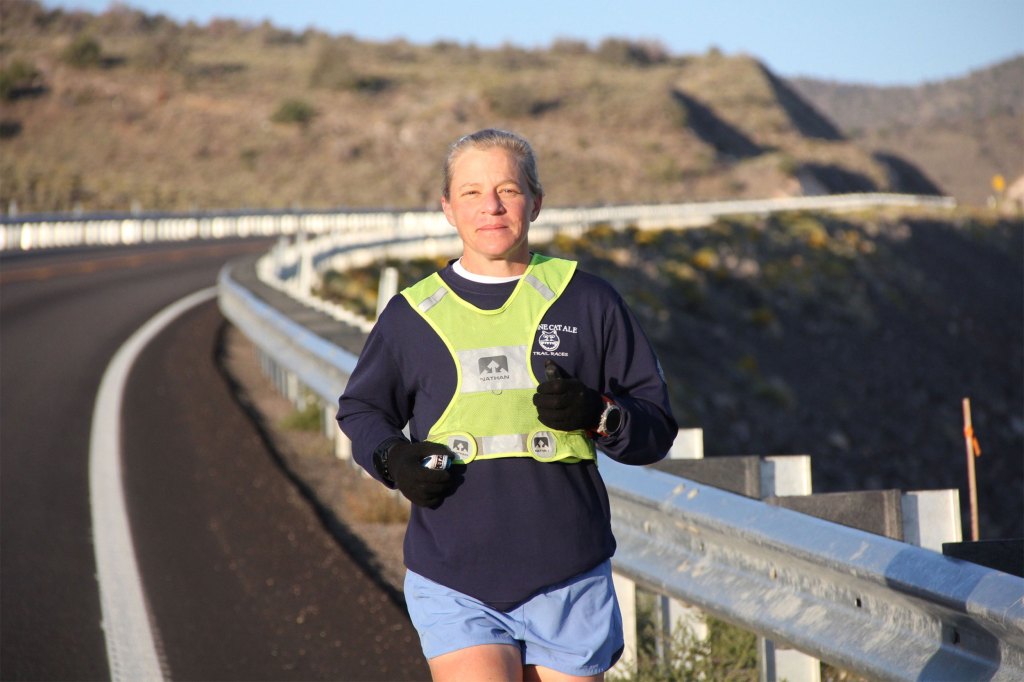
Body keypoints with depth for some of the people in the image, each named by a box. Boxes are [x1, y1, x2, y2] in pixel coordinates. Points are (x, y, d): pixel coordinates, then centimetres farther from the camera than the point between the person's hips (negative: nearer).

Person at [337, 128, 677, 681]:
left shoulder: (587, 302, 5)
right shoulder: (411, 316, 7)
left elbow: (656, 426, 7)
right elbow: (361, 409, 21)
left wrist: (598, 415, -14)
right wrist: (393, 458, 0)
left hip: (568, 581, 1)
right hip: (453, 588, -1)